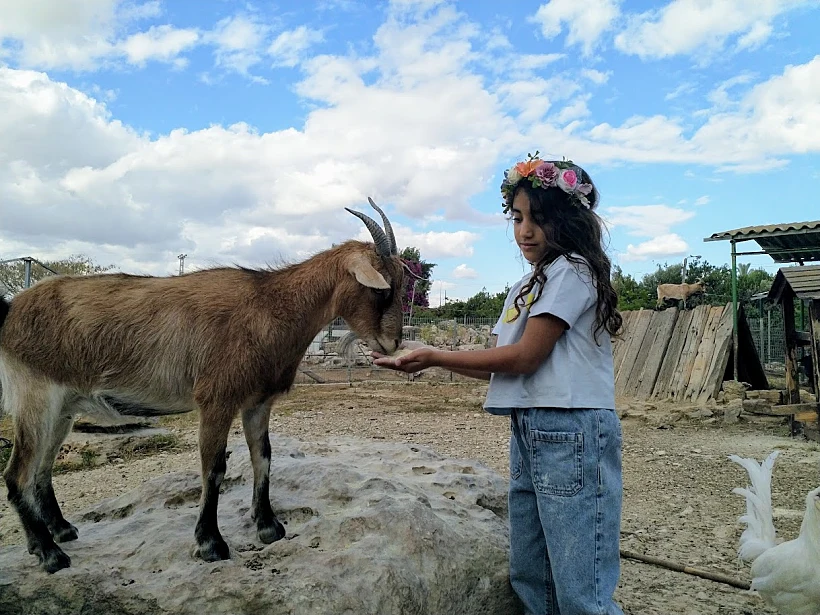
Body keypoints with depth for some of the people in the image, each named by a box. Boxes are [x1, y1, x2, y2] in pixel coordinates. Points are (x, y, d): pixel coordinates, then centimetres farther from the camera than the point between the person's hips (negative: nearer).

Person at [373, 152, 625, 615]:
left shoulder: (572, 271, -9)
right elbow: (504, 364, 11)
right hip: (528, 432, 9)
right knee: (528, 576, 16)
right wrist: (433, 360, 3)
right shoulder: (526, 287, 18)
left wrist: (435, 357, -10)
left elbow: (525, 356, -14)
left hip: (572, 433, -9)